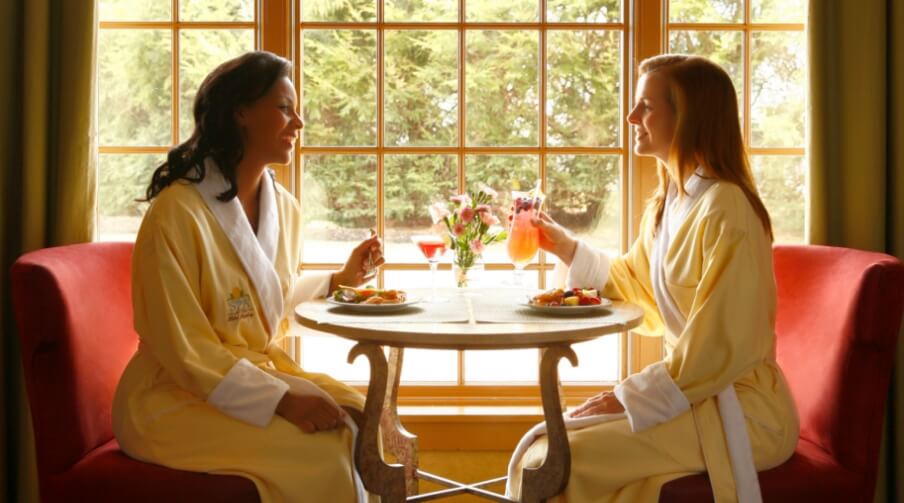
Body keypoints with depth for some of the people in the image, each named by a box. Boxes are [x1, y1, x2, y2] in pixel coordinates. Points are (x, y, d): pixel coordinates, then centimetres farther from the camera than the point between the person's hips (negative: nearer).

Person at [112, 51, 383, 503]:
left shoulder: (284, 207, 4)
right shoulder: (177, 212, -21)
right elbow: (184, 351, -21)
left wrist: (341, 279, 8)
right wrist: (282, 400, -24)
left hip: (259, 373, 7)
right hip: (175, 397, -7)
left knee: (359, 418, -13)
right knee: (322, 448, -23)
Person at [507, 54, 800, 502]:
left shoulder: (724, 209, -18)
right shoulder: (666, 205, 9)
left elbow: (720, 347, -21)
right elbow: (634, 279, 28)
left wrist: (628, 397, -16)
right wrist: (567, 248, 18)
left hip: (739, 409, -8)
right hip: (694, 390, 8)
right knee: (545, 443, 0)